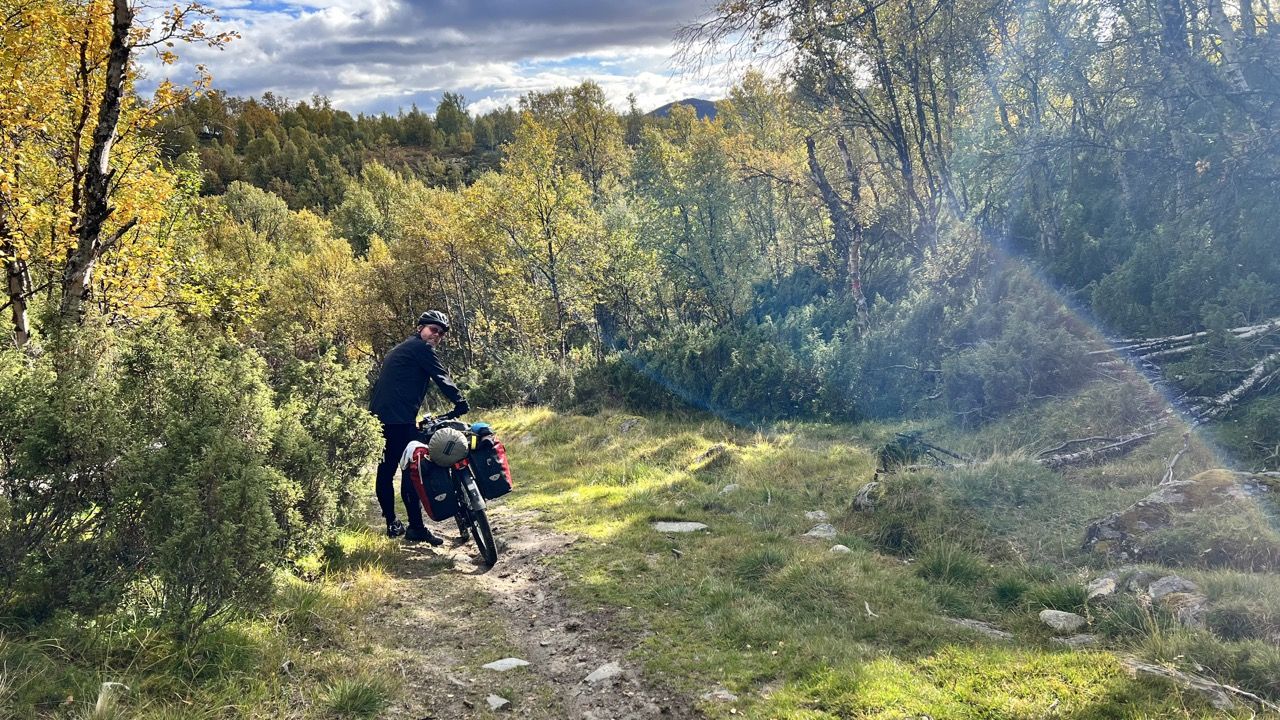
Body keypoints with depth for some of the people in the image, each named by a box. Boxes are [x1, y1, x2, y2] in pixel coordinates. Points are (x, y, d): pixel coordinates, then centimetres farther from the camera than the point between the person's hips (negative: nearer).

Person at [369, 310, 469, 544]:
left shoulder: (399, 349, 28)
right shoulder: (421, 348, -2)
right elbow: (442, 378, -8)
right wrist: (461, 403, -7)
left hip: (379, 416, 10)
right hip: (400, 419, -10)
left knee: (386, 470, 11)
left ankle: (392, 524, 17)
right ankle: (416, 527, -8)